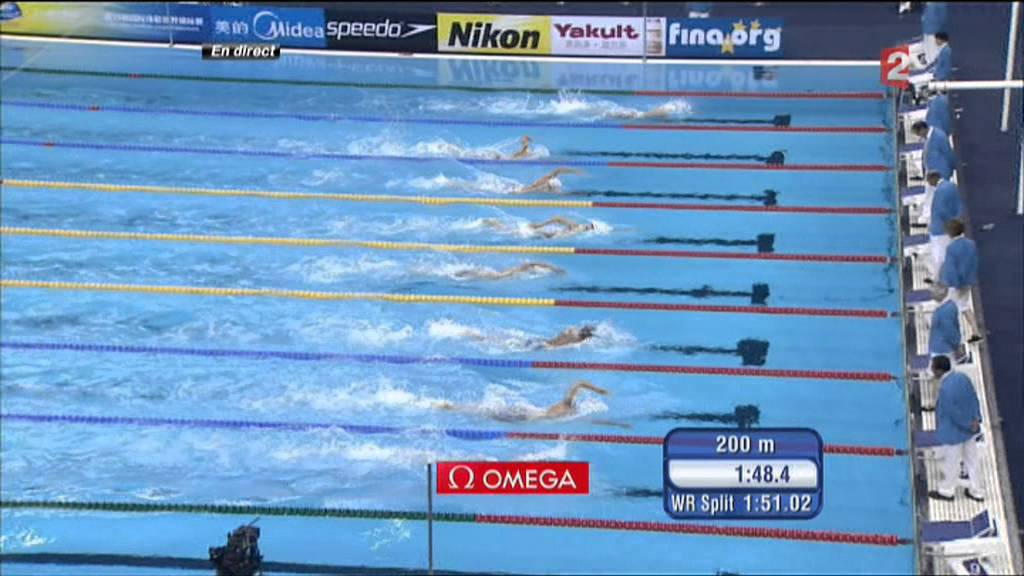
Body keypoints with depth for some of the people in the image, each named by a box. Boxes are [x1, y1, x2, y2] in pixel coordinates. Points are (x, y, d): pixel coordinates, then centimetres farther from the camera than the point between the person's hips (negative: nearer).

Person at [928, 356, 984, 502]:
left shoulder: (945, 389, -32)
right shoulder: (962, 377, -8)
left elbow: (955, 414, -25)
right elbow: (974, 399, -2)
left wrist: (969, 426, -12)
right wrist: (976, 419, -5)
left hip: (954, 433, -7)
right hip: (968, 430, 7)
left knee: (951, 463, 15)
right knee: (971, 460, 22)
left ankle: (946, 491, 37)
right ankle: (977, 492, 37)